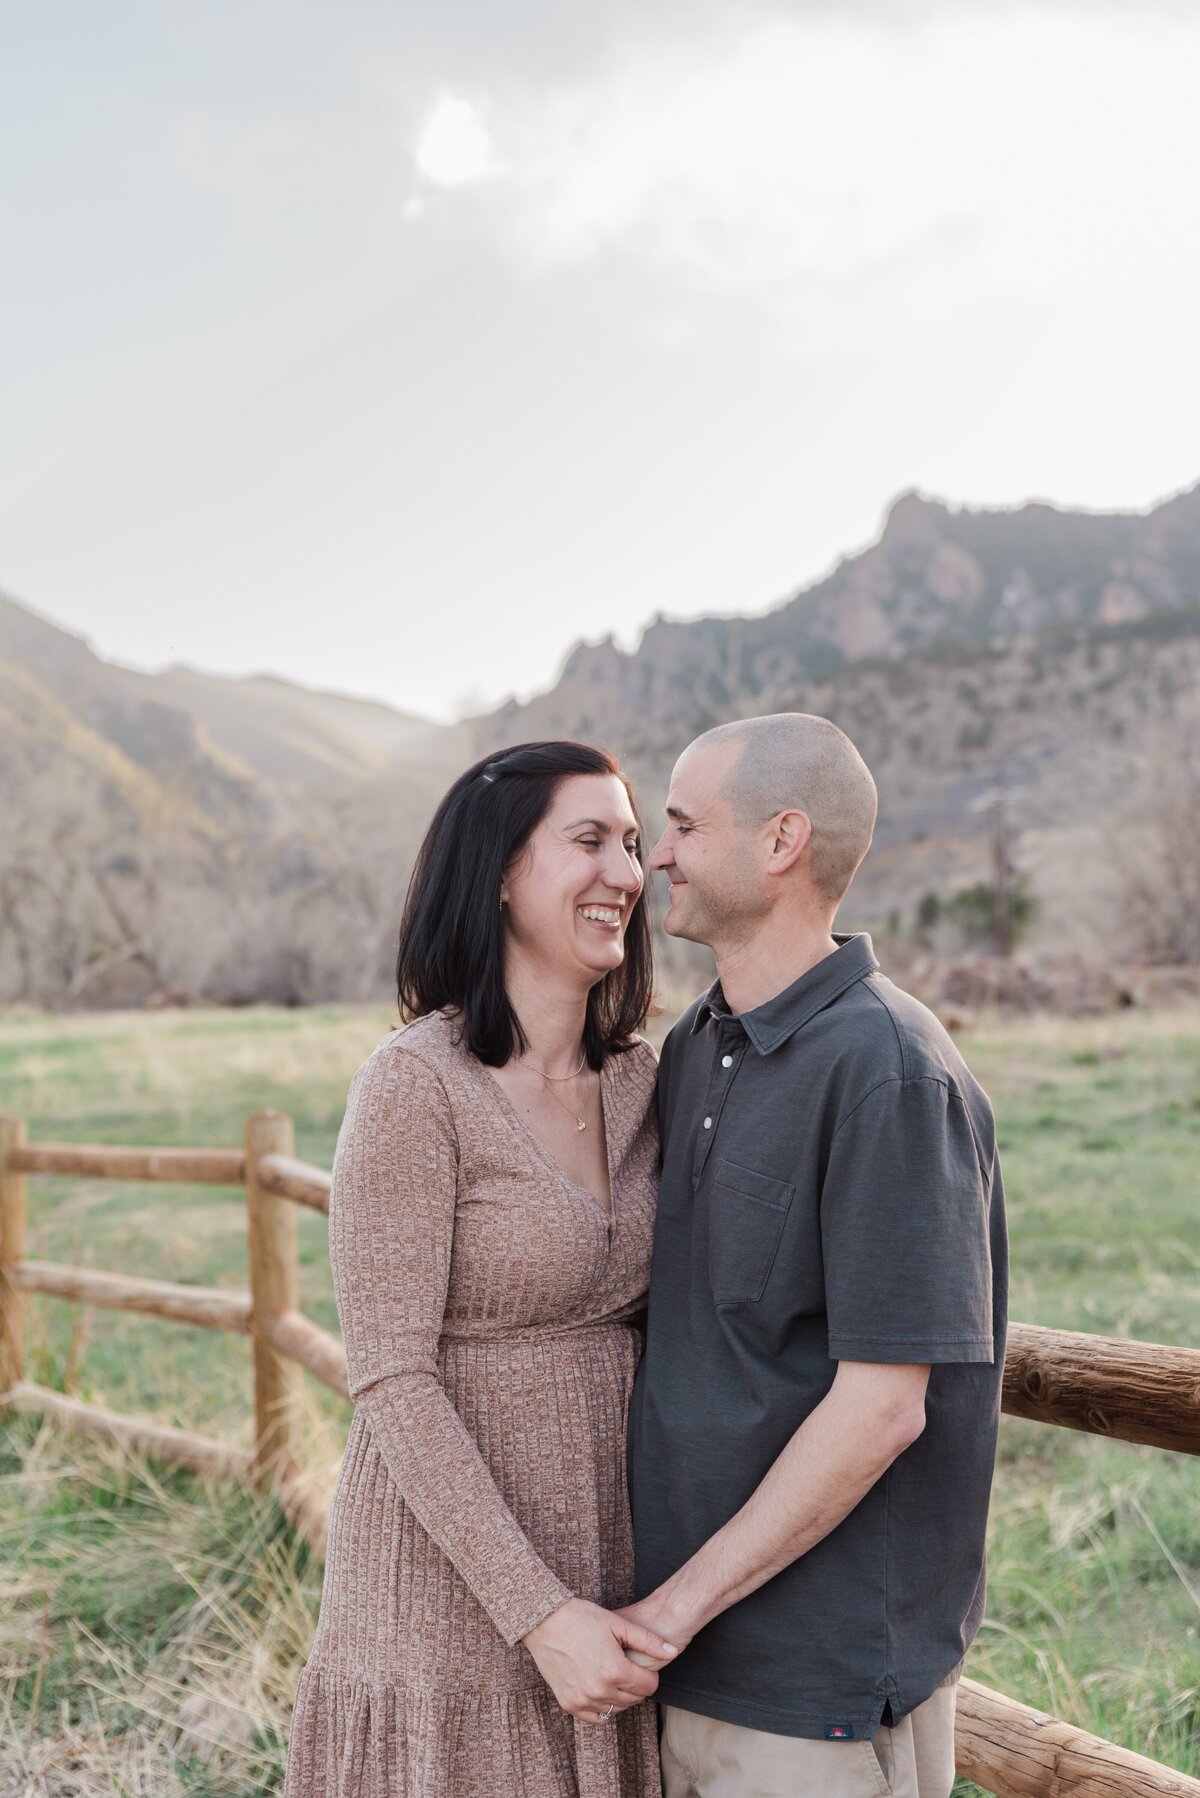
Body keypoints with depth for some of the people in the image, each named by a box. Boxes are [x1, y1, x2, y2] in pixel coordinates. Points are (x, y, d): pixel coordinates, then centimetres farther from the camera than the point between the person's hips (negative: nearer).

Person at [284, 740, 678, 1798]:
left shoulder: (636, 1078, 4)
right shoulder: (418, 1085, -16)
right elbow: (392, 1382, -17)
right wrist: (539, 1613, -19)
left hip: (606, 1575, 6)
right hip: (451, 1586, -6)